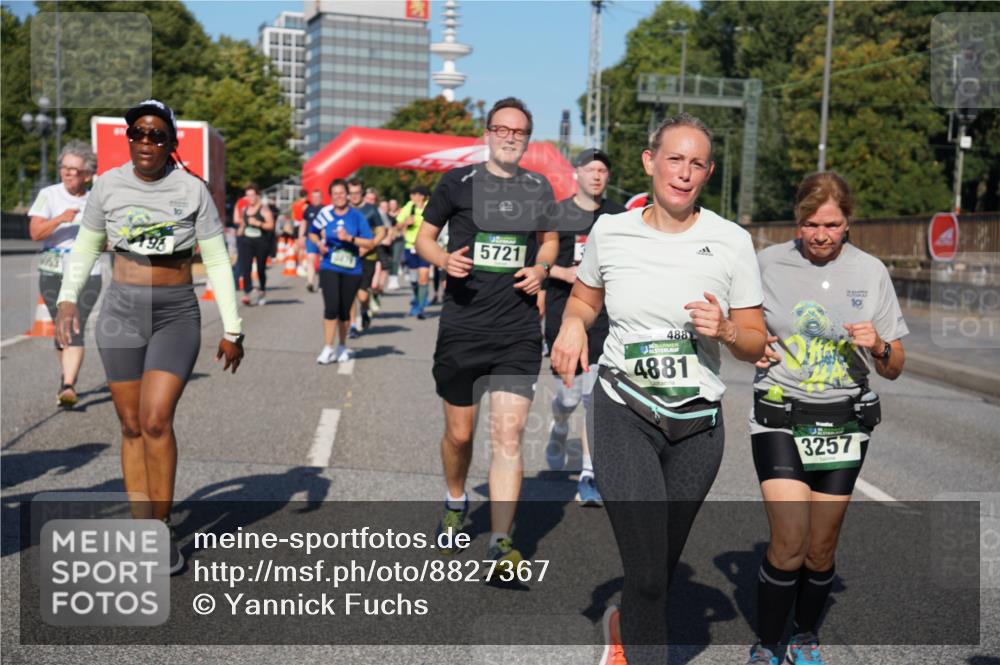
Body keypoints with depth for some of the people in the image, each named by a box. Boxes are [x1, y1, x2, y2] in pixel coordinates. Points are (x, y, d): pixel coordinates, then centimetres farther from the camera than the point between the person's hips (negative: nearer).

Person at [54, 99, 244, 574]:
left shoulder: (192, 190, -4)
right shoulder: (108, 185, 1)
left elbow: (217, 261, -1)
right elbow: (85, 248, 10)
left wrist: (231, 329, -4)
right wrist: (68, 299, -7)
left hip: (177, 314, -2)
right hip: (121, 312, 2)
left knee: (156, 422, -14)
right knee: (132, 427, 5)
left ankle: (162, 529, 1)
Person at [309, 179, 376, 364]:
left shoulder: (356, 216, -2)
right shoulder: (325, 214, 1)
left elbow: (370, 243, -5)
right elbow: (312, 234, 18)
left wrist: (350, 238, -17)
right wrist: (319, 243, -2)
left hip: (352, 270, 0)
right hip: (330, 268, 0)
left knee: (344, 310, 8)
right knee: (331, 307, -14)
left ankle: (342, 347, 27)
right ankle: (328, 349, -7)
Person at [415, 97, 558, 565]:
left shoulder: (539, 188, 9)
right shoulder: (458, 182, 2)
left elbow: (549, 241, 23)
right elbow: (424, 237, 10)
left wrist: (541, 268, 2)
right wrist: (444, 259, -12)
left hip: (519, 332, 1)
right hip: (462, 328, -1)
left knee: (508, 434, -10)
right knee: (459, 433, 11)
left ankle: (501, 543, -7)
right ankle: (455, 503, 40)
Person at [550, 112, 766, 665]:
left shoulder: (732, 241, -3)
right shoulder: (609, 231, -2)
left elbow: (756, 345, 2)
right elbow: (583, 298, 17)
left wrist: (726, 330, -20)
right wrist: (572, 324, -6)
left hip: (697, 422, 2)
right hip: (624, 415, -1)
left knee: (661, 565, 16)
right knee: (647, 570, -12)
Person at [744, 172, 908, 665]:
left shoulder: (871, 272, -1)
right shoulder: (768, 263, -3)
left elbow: (893, 369, 4)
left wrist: (878, 347, -17)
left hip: (843, 421, 2)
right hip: (779, 419, -2)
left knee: (821, 547, 6)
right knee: (789, 542, -13)